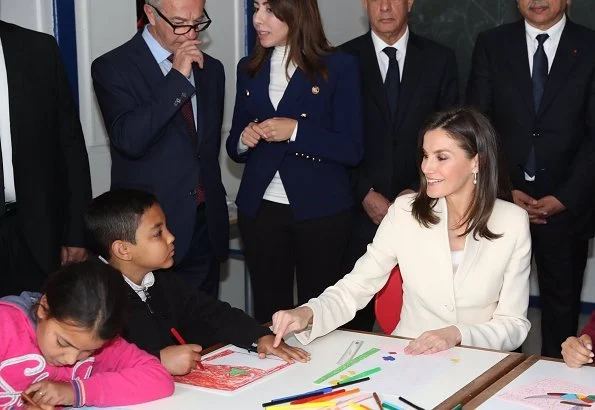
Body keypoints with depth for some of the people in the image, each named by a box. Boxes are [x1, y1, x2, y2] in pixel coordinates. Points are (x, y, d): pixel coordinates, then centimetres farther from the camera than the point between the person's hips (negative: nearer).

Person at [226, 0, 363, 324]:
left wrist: (296, 131, -19)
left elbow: (351, 149, -9)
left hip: (320, 210, -3)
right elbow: (234, 148, 15)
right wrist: (244, 140, -7)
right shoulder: (248, 69, 10)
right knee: (268, 312, 8)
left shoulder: (339, 66, -4)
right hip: (259, 210, 4)